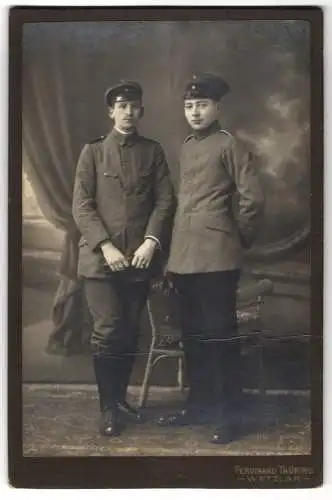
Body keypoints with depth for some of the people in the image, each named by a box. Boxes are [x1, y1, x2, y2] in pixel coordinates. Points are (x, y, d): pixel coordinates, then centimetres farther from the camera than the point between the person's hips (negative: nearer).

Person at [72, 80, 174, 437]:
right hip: (100, 257, -2)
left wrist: (151, 241, -10)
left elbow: (165, 200, 5)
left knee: (130, 333, 7)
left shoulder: (153, 151, 11)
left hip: (139, 256, 2)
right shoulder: (93, 151, 7)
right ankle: (108, 408, 6)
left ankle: (120, 399, 23)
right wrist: (105, 246, -12)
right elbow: (81, 206, -1)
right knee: (107, 331, -7)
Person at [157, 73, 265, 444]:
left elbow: (253, 199, -9)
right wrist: (175, 251, 17)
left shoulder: (230, 145, -6)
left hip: (216, 258, -7)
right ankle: (198, 405, 28)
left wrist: (239, 240, 1)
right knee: (192, 336, 14)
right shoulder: (185, 148, 17)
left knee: (220, 336, -2)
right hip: (183, 257, 7)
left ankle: (230, 416, 9)